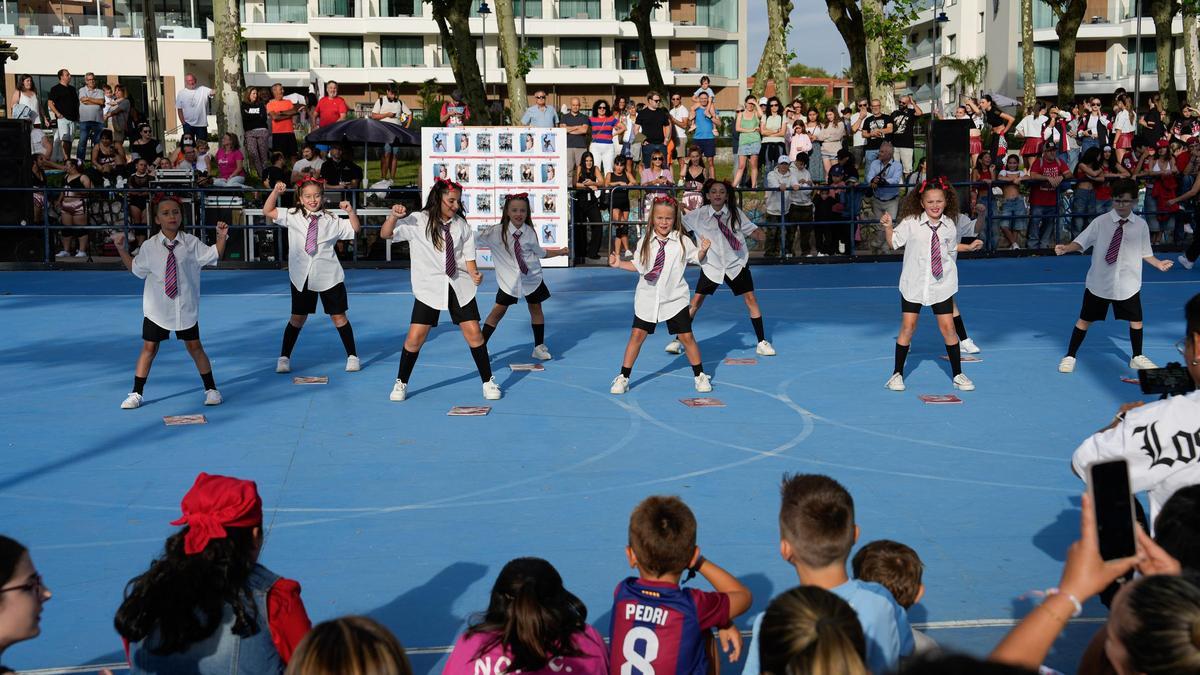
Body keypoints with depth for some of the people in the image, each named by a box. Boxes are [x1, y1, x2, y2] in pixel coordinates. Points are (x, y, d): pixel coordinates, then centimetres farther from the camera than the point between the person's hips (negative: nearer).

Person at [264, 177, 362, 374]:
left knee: (338, 316, 6)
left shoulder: (331, 221, -2)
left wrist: (350, 211, -17)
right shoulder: (293, 216, 0)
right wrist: (275, 192, -13)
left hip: (328, 277, -1)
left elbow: (355, 229, -1)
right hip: (301, 277, 1)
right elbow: (267, 212, 0)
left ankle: (352, 356, 17)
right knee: (297, 317, 8)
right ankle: (284, 357, 20)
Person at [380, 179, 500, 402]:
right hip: (429, 287, -2)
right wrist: (394, 216, -28)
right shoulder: (417, 222, -6)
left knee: (474, 333, -1)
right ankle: (400, 383, 15)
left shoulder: (462, 225, 3)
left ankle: (488, 381, 14)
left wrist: (474, 274, -14)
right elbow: (385, 235, -9)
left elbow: (468, 257, 6)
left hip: (459, 287, 2)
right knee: (415, 337, -4)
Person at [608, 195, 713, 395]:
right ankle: (623, 377, 11)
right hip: (647, 299, 1)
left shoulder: (682, 241, -4)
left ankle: (700, 376, 20)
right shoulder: (645, 242, 0)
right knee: (637, 335, 1)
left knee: (686, 336, 3)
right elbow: (637, 265, 12)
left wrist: (703, 250, -12)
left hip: (675, 300, -1)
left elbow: (696, 258, 8)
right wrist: (619, 264, -1)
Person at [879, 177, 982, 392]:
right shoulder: (910, 223, -7)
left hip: (941, 286, 2)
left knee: (947, 328, 2)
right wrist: (888, 227, -17)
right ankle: (898, 373, 12)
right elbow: (893, 242, -1)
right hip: (913, 284, -2)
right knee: (908, 326, -1)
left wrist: (969, 247, 9)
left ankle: (958, 375, 15)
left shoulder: (949, 225, 2)